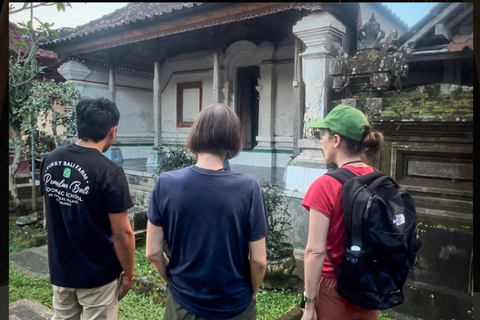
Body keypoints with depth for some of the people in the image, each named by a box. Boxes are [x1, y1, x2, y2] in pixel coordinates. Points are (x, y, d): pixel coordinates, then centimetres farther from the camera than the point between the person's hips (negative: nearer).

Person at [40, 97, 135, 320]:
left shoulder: (50, 160, -4)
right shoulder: (109, 172, -24)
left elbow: (48, 214, 8)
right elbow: (122, 234, -20)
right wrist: (129, 274, -5)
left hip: (60, 270, 6)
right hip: (98, 275, -6)